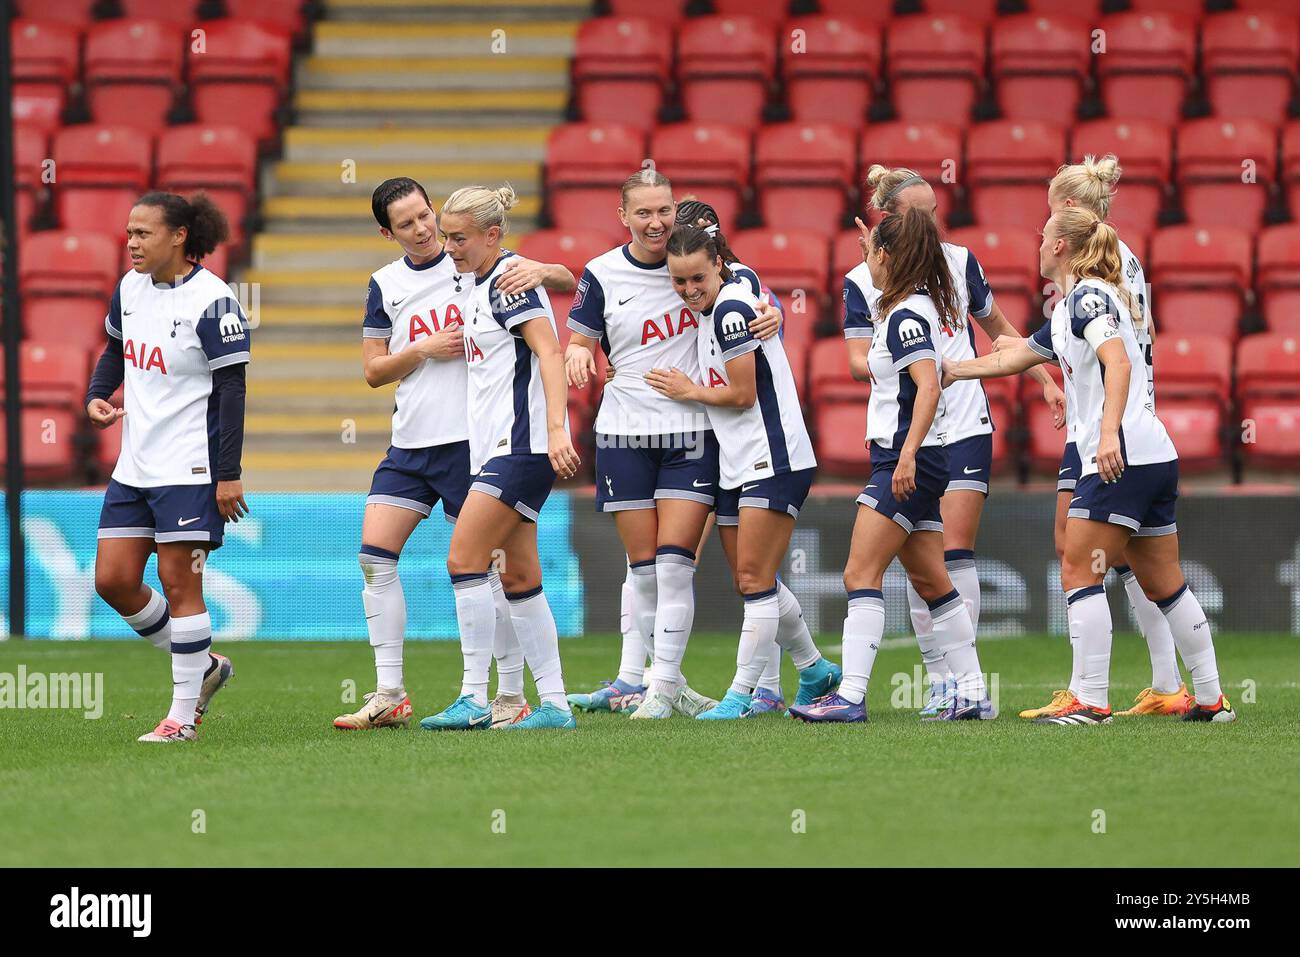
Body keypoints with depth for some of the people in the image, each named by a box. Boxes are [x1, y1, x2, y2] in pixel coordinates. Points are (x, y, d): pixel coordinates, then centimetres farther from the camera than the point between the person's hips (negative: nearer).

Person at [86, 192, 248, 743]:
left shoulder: (211, 302, -14)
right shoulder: (130, 289, 7)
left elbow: (232, 389, -14)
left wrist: (229, 474, -17)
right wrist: (97, 396, 3)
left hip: (190, 468, -8)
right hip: (134, 465, 8)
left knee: (179, 584, -5)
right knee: (113, 580, 5)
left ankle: (184, 714, 3)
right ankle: (201, 666, 23)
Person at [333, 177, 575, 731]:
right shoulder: (385, 285, 10)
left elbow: (569, 283, -4)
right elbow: (373, 370, 10)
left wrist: (540, 271, -26)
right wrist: (425, 350, -8)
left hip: (471, 440, -4)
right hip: (409, 444, 4)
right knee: (375, 556, -5)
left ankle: (512, 696, 5)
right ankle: (389, 696, -1)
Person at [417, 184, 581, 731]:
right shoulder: (480, 283, 17)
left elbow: (548, 352, -20)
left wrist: (556, 429, -29)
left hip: (522, 443, -10)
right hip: (497, 447, 10)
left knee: (464, 559, -13)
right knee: (518, 578, 8)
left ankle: (473, 701, -12)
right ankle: (553, 704, 9)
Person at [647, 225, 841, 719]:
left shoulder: (730, 309, -16)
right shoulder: (712, 307, 12)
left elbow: (742, 394, -15)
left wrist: (690, 391, -2)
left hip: (773, 461, -10)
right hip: (735, 465, 10)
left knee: (754, 580, -10)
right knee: (752, 584, 13)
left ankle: (742, 692, -8)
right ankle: (815, 671, 27)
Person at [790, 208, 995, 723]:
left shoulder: (905, 316, -14)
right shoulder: (922, 307, 14)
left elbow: (928, 386, -25)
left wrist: (908, 455, -30)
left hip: (906, 463, -10)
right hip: (908, 461, 10)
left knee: (861, 574, -12)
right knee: (929, 580, 13)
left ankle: (851, 695, -18)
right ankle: (973, 694, 15)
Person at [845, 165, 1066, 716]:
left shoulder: (958, 261, 4)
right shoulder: (861, 282, -1)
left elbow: (1000, 330, 17)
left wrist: (1045, 381, 11)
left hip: (964, 427, 0)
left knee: (955, 551, -8)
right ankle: (938, 677, 6)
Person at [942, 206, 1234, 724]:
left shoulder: (1087, 297, -8)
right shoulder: (1067, 312, 21)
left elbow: (1118, 360, -24)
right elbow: (1013, 355, 34)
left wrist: (1109, 432, -34)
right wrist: (952, 370, 42)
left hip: (1122, 458, -10)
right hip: (1155, 457, 10)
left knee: (1078, 574, -8)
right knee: (1163, 585, 11)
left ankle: (1091, 700, -10)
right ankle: (1211, 698, 13)